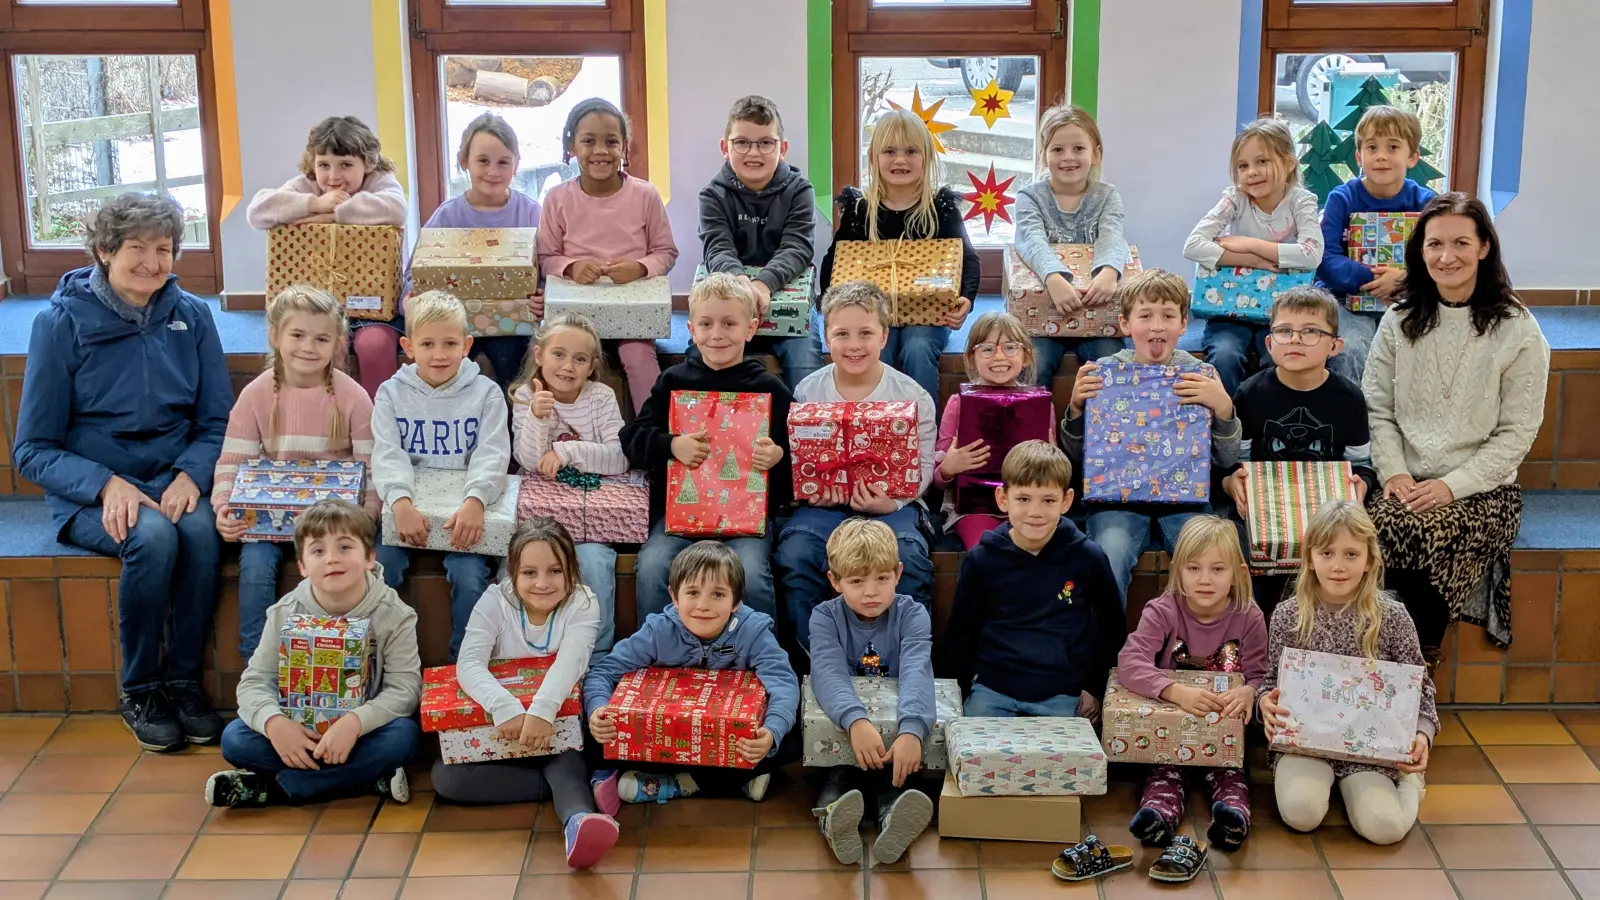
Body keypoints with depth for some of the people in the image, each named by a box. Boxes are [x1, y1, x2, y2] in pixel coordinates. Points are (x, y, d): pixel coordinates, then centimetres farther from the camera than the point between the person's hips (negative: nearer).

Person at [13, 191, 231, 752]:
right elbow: (33, 451, -4)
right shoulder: (61, 323, -6)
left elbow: (218, 422, 7)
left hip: (174, 485, 2)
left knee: (200, 530, -31)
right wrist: (106, 484, -21)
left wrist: (191, 474, -14)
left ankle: (183, 680, -14)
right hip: (88, 496, -2)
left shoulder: (191, 316, 2)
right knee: (152, 537, -33)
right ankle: (139, 692, -13)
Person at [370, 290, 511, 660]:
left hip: (464, 509, -1)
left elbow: (491, 456, -10)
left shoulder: (485, 393, 0)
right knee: (379, 570, -21)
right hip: (408, 508, 1)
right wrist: (401, 502, -29)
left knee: (469, 576, -24)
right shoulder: (392, 394, 3)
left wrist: (474, 500, -30)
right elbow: (388, 456, -9)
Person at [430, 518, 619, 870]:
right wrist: (505, 707, -45)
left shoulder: (582, 604, -13)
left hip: (561, 725, -2)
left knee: (569, 762, -35)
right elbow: (469, 663, -25)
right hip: (497, 731, 2)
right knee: (446, 776, -23)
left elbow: (570, 660, -31)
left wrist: (542, 710, -51)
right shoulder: (495, 601, -11)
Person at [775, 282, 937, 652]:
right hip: (825, 502, 1)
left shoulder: (911, 395, 1)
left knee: (908, 558, -33)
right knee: (794, 553, -29)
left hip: (892, 504, -1)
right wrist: (810, 491, -13)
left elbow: (923, 464, 0)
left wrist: (892, 502, -18)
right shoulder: (809, 391, 5)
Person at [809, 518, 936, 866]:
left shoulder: (911, 615, -8)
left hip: (895, 727, 0)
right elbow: (829, 674, -26)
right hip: (841, 727, 0)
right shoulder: (825, 617, -7)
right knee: (837, 774, -30)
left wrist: (911, 730, -47)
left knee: (895, 769, -30)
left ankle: (895, 824, -55)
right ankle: (834, 820, -56)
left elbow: (916, 673, -26)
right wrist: (856, 720, -48)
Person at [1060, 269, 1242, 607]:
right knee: (1110, 556, -31)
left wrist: (1223, 408, -14)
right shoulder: (1103, 373, 5)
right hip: (1116, 494, 0)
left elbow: (1226, 461, 3)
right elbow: (1076, 455, 9)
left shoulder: (1200, 375, 6)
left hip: (1184, 495, 1)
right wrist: (1076, 407, -9)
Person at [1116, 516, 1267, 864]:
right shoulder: (1162, 612, -11)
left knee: (1229, 769, -25)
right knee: (1165, 768, -25)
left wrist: (1248, 693, -34)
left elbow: (1259, 676, -6)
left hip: (1226, 727, 1)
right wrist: (1178, 692, -41)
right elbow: (1129, 662, -24)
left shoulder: (1249, 617, -6)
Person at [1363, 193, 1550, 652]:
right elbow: (1378, 410, 7)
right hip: (1407, 483, 2)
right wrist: (1393, 473, -9)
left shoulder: (1518, 331, 0)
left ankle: (1421, 661, -14)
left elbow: (1516, 433, -2)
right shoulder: (1399, 322, 10)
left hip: (1482, 488, -2)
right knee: (1383, 531, -32)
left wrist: (1454, 485, -13)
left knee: (1434, 536, -34)